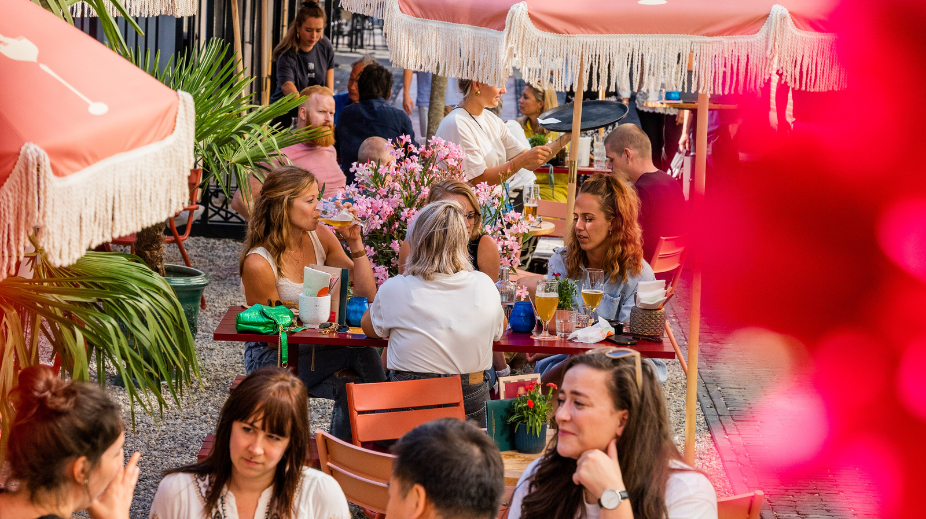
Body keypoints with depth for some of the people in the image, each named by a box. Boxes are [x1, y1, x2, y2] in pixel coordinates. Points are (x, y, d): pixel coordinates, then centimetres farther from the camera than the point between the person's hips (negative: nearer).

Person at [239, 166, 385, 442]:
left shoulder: (320, 237, -1)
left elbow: (366, 295, 1)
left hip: (314, 348, 6)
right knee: (359, 353, -26)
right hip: (270, 357, -6)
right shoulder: (258, 264, -19)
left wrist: (355, 243, -10)